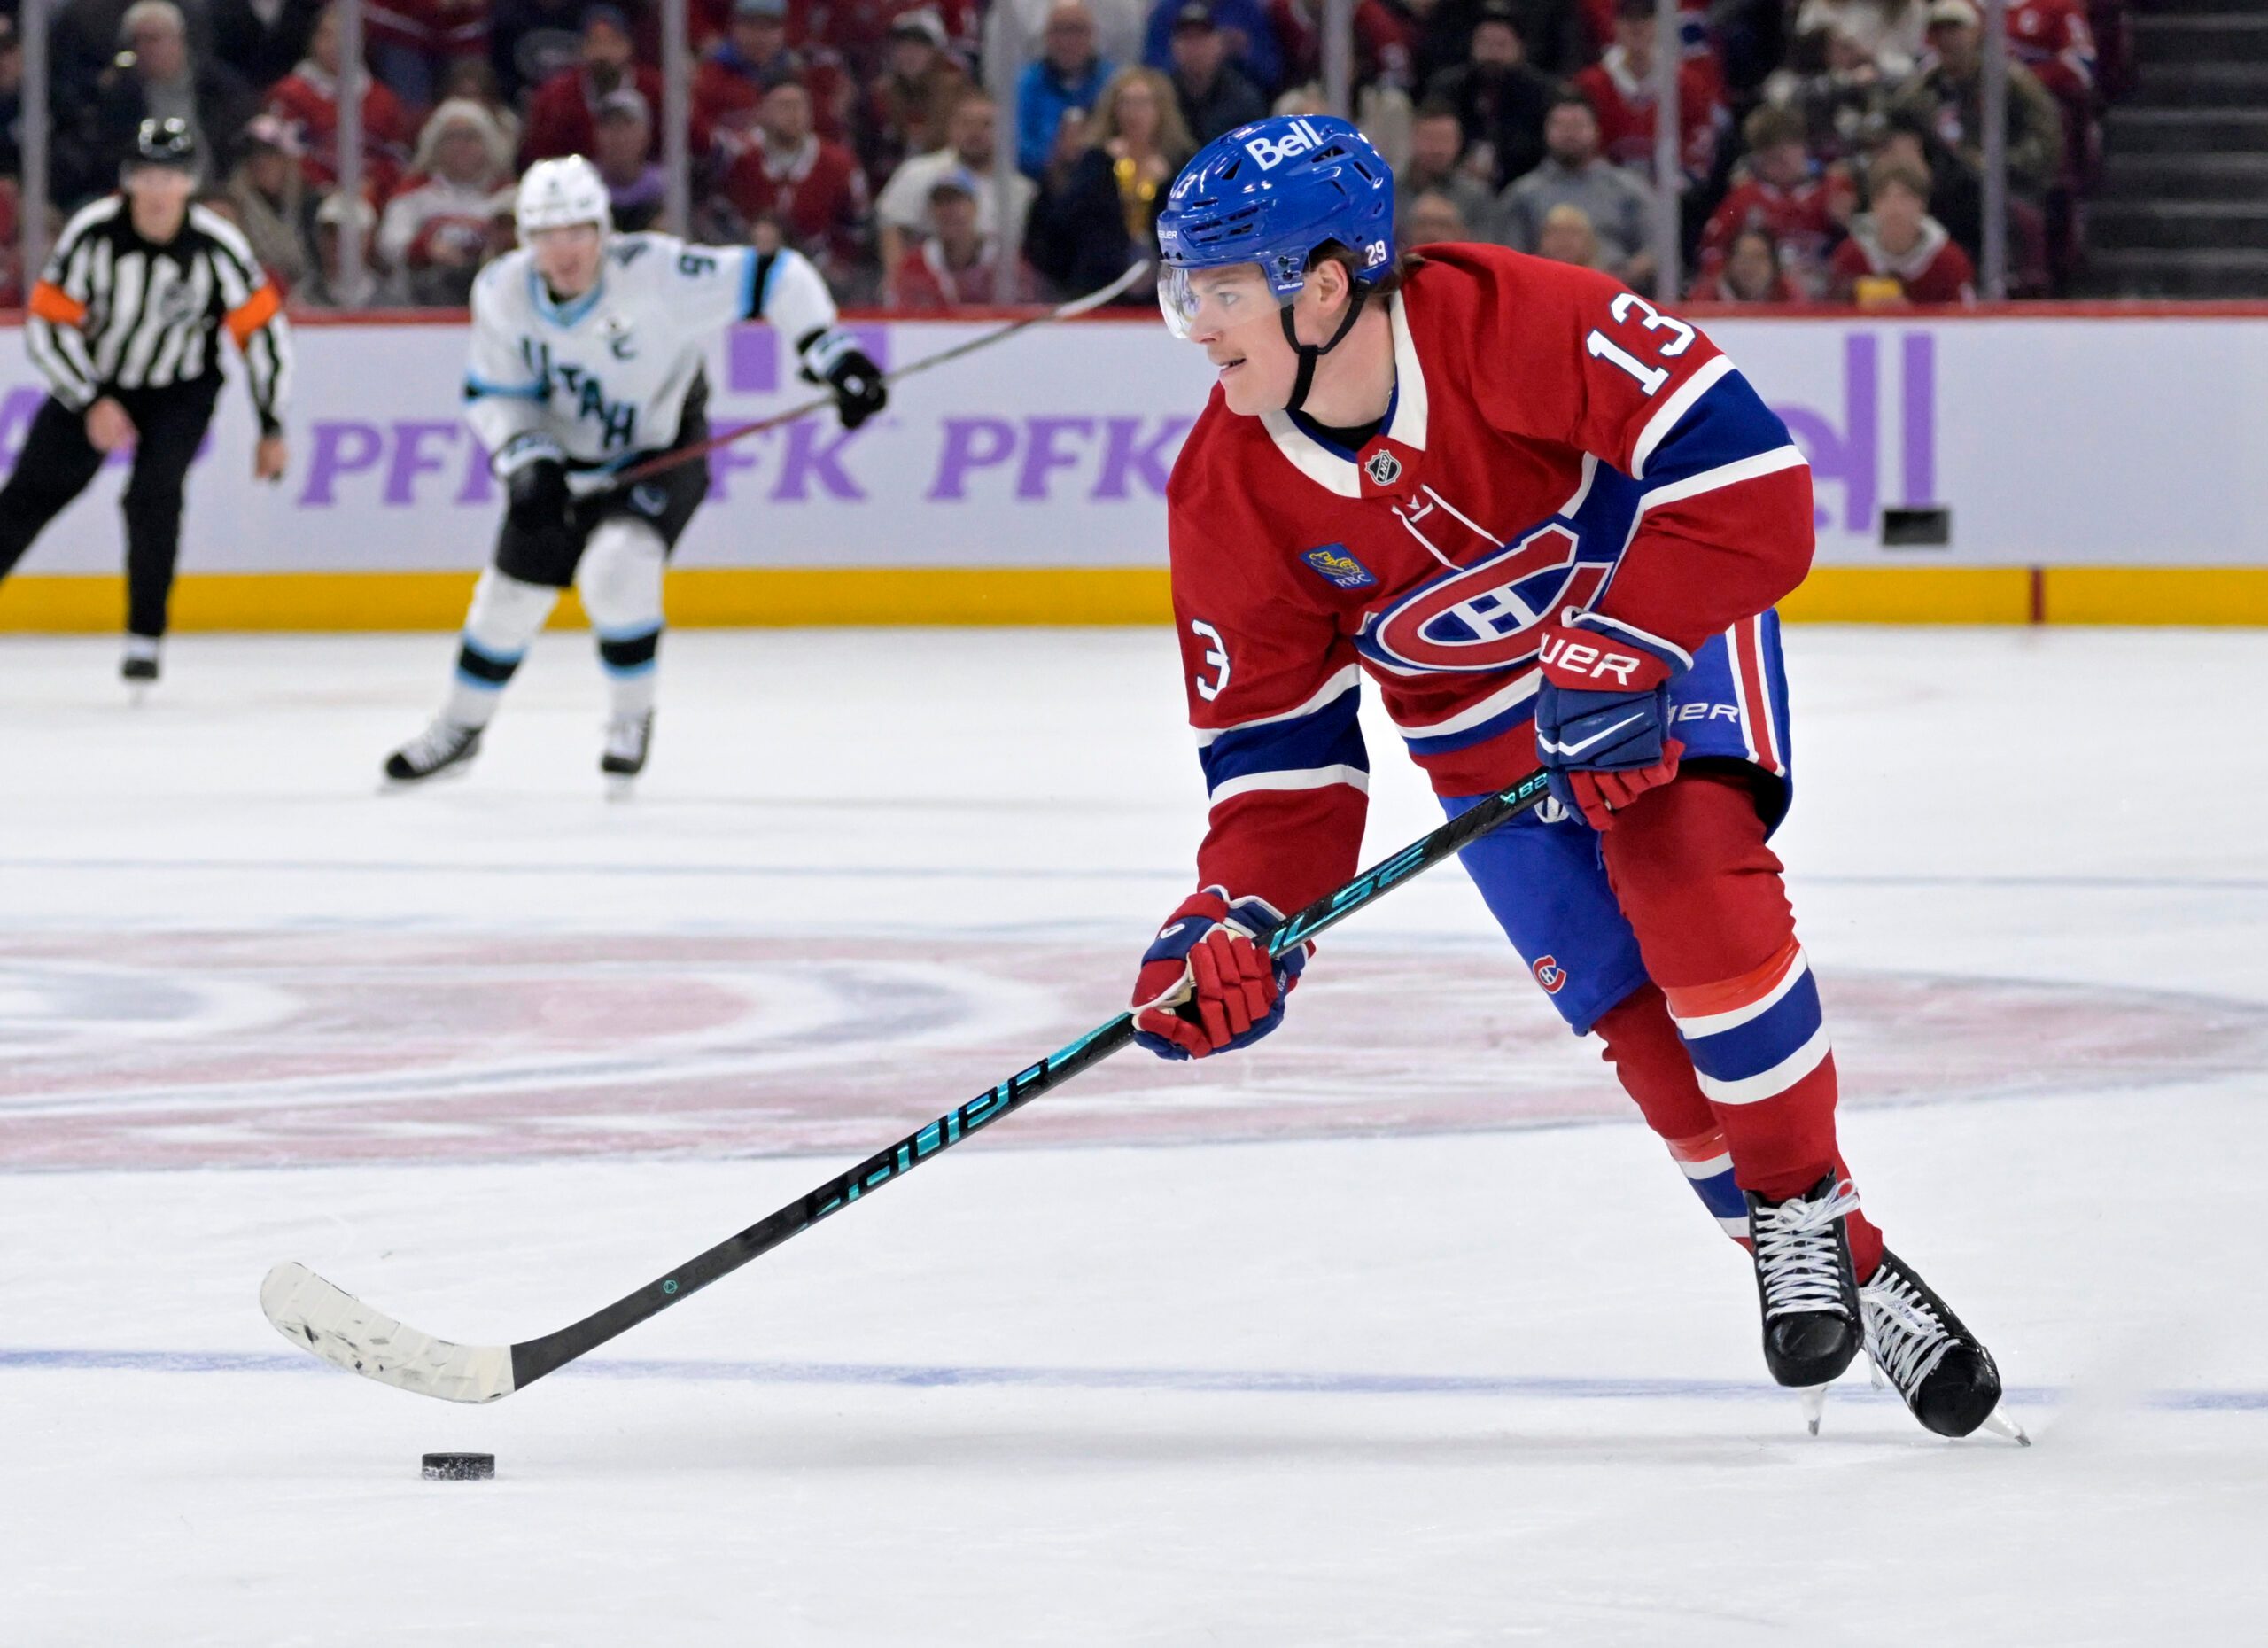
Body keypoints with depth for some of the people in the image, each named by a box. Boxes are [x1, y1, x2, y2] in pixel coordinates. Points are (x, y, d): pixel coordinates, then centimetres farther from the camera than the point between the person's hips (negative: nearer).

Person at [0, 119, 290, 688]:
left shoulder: (217, 247, -21)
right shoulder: (91, 234, -22)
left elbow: (264, 331, -11)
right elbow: (46, 325, -17)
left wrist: (272, 429, -9)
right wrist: (92, 405, -22)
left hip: (181, 390, -1)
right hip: (91, 382, 1)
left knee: (153, 497, -22)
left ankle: (145, 636, -11)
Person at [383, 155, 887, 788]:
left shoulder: (656, 274, -30)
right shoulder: (503, 293, -16)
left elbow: (773, 277, -26)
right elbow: (492, 394, -3)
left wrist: (831, 354, -32)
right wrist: (526, 458, -20)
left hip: (661, 455, -4)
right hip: (564, 458, 5)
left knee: (617, 569, -28)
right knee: (512, 591, 11)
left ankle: (631, 718, -2)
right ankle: (459, 728, 35)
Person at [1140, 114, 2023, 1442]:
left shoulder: (1515, 324, -31)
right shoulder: (1229, 498, -16)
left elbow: (1736, 460, -32)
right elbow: (1276, 740, -9)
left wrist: (1619, 654, -34)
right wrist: (1244, 918, -24)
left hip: (1668, 626, -4)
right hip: (1480, 723, 4)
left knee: (1689, 875, -29)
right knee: (1637, 1013, -7)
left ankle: (1804, 1205, -12)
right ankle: (1846, 1277, 6)